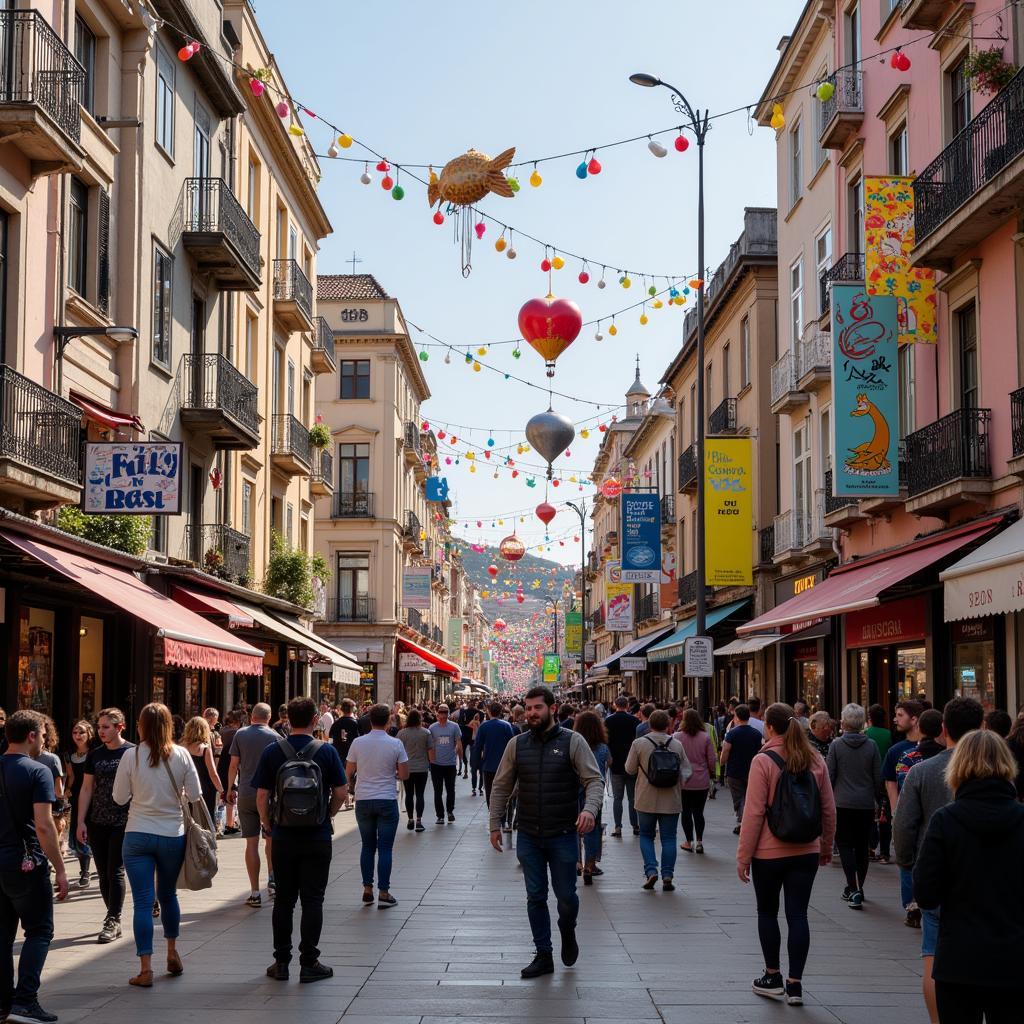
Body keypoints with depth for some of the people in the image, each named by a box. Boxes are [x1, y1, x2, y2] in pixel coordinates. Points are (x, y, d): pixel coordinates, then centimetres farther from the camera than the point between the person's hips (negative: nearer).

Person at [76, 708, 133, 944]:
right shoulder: (95, 755, 8)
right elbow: (87, 789, 11)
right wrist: (81, 821, 4)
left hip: (123, 823, -5)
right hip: (97, 823, 5)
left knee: (115, 872, -5)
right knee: (103, 874, 7)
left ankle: (113, 921, 2)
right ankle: (114, 920, 17)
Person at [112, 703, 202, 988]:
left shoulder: (131, 756, -8)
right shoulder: (181, 755, -6)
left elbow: (119, 798, -1)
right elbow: (195, 794, -1)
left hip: (138, 836, -2)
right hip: (172, 835, 2)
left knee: (142, 902, 0)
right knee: (168, 895, 21)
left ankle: (145, 969, -2)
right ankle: (172, 953, 34)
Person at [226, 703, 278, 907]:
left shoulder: (240, 734, 2)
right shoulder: (275, 737, -2)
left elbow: (233, 764, 3)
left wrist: (231, 788, 15)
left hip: (246, 794, 1)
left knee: (251, 843, 3)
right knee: (271, 839, 16)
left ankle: (255, 892, 3)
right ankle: (272, 878, 1)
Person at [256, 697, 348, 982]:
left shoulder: (272, 751, -4)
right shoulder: (326, 751, -6)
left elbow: (262, 795, -3)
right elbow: (341, 792, -4)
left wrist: (267, 824, 11)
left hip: (283, 837, 1)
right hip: (317, 838, -1)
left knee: (284, 899, 11)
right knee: (312, 899, 5)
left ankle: (281, 962, 15)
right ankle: (309, 963, 5)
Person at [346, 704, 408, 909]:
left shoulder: (358, 743, -4)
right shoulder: (395, 744, -9)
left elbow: (349, 771, 7)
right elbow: (404, 775, -5)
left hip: (363, 800, 2)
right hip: (387, 800, -2)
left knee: (367, 846, 14)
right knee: (385, 848, 3)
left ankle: (367, 889, 16)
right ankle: (383, 893, 3)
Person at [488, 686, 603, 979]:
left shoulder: (573, 742, -6)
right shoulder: (517, 744, 3)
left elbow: (594, 780, -10)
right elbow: (501, 787, 10)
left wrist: (590, 809, -28)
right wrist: (495, 823, 6)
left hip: (563, 834, -3)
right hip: (528, 836, 3)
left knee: (566, 895, 3)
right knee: (535, 897, 7)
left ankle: (567, 933, 34)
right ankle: (543, 956, 17)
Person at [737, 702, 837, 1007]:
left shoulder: (763, 761, -13)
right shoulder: (815, 760, 2)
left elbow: (754, 813, -13)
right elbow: (828, 808, 7)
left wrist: (743, 856, -7)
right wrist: (826, 846, 20)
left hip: (769, 852, -4)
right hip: (807, 851, 4)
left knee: (767, 912, 13)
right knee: (798, 915, 7)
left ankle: (773, 978, 21)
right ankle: (794, 985, 7)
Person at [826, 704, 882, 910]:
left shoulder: (836, 745, -7)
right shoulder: (871, 746, 0)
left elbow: (829, 775, -5)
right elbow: (878, 778, 3)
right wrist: (876, 798, 17)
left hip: (843, 803, -3)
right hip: (866, 804, 3)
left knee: (845, 846, 1)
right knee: (862, 847, 14)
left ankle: (854, 890, -13)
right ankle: (857, 888, 23)